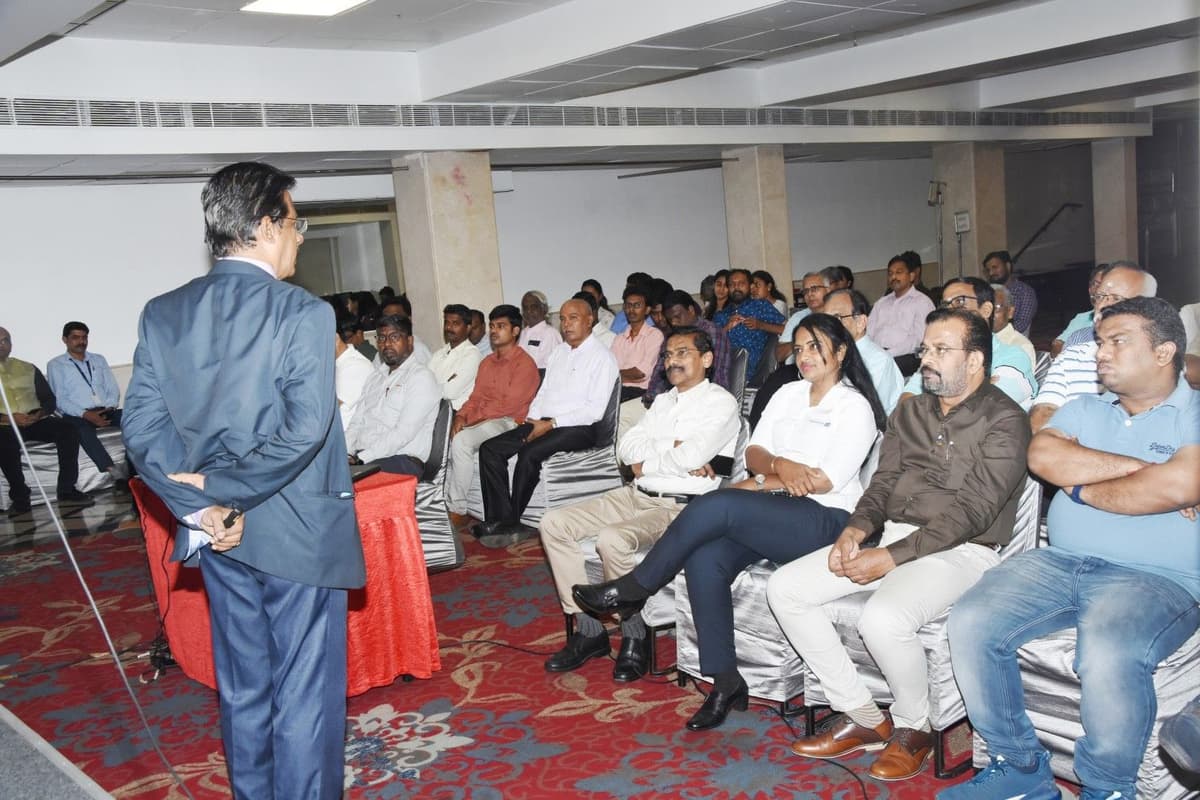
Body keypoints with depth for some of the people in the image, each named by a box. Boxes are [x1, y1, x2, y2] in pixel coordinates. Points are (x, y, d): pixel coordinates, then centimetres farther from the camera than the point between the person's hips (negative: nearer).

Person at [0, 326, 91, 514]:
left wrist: (39, 414, -8)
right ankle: (20, 498, -23)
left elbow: (49, 399, 14)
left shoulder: (28, 368, 19)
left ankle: (66, 490, -21)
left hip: (34, 420, 3)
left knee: (67, 429, -25)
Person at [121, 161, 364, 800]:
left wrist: (200, 505, -6)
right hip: (298, 532, -6)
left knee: (242, 688, 20)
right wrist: (220, 486, -14)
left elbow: (141, 426, -2)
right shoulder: (301, 312, -16)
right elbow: (305, 429, -23)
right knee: (304, 693, 6)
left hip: (219, 530, 6)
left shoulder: (162, 314, 2)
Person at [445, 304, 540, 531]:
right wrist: (461, 416, -7)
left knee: (461, 440, -30)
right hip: (480, 422, 8)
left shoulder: (524, 363, -7)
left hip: (507, 423, -8)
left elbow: (508, 405, -15)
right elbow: (476, 397, 15)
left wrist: (469, 419, -15)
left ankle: (457, 510, -22)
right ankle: (446, 503, -13)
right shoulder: (487, 362, 20)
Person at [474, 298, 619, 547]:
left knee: (529, 453, -31)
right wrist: (533, 420, 2)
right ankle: (501, 520, -15)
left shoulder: (602, 357, -4)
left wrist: (551, 424, -16)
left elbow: (595, 410, -13)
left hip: (579, 428, -8)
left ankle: (512, 521, -14)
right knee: (490, 449, -10)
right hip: (544, 423, 8)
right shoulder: (559, 352, 20)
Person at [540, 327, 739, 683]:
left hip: (679, 506, -8)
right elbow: (625, 449, 9)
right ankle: (588, 630, -4)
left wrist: (646, 461, -4)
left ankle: (635, 636, -10)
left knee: (612, 539, -34)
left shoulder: (721, 403, -4)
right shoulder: (663, 401, 20)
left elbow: (691, 456, -20)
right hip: (635, 495, 8)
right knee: (554, 523, -6)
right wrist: (671, 450, -7)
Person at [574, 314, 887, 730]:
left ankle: (631, 589, -14)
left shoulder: (855, 407, -1)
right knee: (704, 560, -25)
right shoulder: (788, 394, 19)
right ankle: (726, 683, -15)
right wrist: (781, 467, -12)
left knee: (715, 505, -29)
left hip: (823, 521, -6)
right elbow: (753, 453, 10)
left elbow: (826, 481, -10)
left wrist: (758, 484, -4)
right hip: (771, 512, 6)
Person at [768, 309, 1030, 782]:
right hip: (891, 537, 7)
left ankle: (913, 729, -2)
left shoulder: (1004, 422, -8)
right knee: (784, 589, -8)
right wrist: (856, 529, -9)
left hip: (959, 550, -7)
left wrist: (888, 558, -23)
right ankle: (862, 718, 1)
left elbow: (971, 512, -17)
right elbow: (883, 483, 13)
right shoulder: (910, 412, 15)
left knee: (882, 619, -35)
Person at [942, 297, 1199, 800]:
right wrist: (1137, 467, -8)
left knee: (1109, 656, -35)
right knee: (970, 624, -17)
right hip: (1059, 562, 5)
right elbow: (1043, 457, -2)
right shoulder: (1084, 410, 19)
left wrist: (1083, 490, -4)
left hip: (1157, 579, -5)